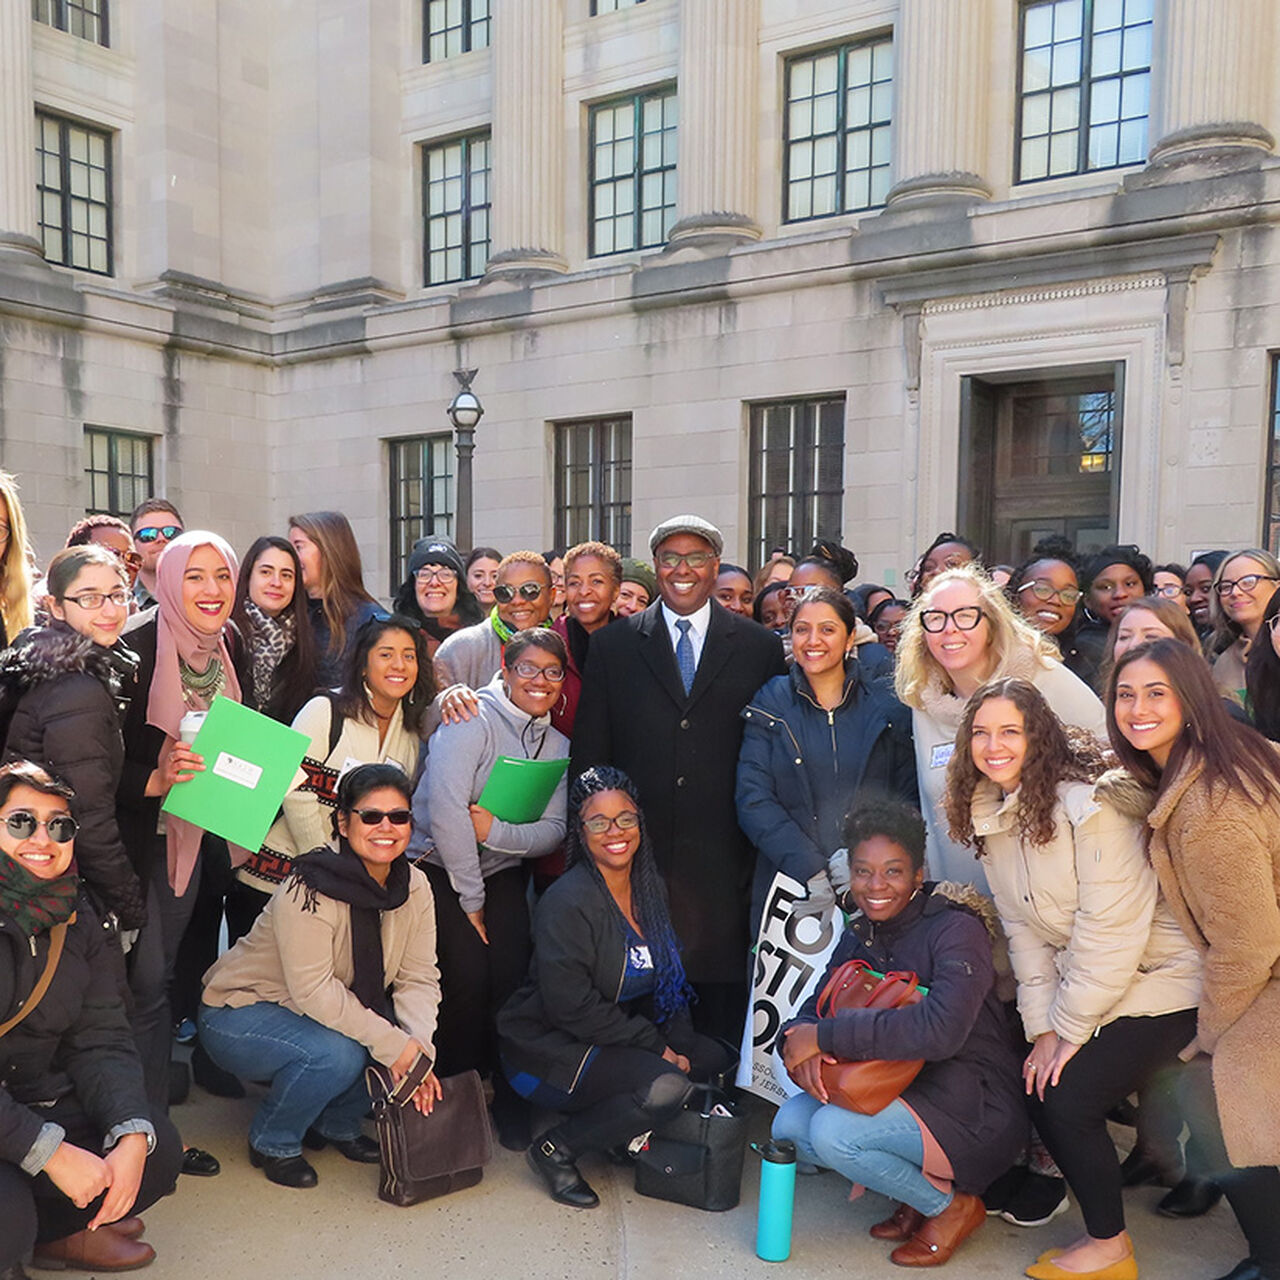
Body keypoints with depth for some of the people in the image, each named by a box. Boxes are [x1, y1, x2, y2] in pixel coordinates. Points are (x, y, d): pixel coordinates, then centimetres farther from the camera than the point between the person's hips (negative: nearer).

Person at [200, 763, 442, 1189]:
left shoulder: (414, 886, -8)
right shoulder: (310, 890, -28)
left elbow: (419, 978, -11)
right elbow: (313, 992, -32)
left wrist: (418, 1048, -28)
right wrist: (392, 1043, -33)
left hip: (330, 1016, 6)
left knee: (407, 1035, -17)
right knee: (338, 1052, -32)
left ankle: (336, 1125, 10)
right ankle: (272, 1143, -2)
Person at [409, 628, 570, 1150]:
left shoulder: (558, 745, 7)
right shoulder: (473, 720, -14)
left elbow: (554, 829, -2)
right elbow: (445, 809, -22)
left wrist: (494, 830, -22)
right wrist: (470, 901, -17)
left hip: (501, 872, 5)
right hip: (437, 867, -5)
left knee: (512, 973, -13)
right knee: (469, 973, -17)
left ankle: (506, 1096, 10)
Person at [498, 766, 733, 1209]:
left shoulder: (649, 890, 4)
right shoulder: (567, 902, -20)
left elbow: (666, 982, 12)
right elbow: (571, 1007, -23)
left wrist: (679, 1041, -4)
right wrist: (655, 1047, -18)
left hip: (623, 1036, 8)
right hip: (548, 1052, -8)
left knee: (716, 1060, -3)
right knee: (667, 1086, -27)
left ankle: (626, 1130, 10)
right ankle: (556, 1150, -8)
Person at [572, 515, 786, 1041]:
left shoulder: (760, 647, 7)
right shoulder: (612, 645, 8)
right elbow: (588, 752, 6)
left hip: (722, 857, 0)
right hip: (638, 850, 0)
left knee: (722, 988, 4)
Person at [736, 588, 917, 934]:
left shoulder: (887, 708, 6)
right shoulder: (767, 707, 4)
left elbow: (908, 798, 5)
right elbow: (753, 800, -5)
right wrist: (812, 871, -16)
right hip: (791, 891, 0)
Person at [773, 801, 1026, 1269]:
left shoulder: (955, 929, -18)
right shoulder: (861, 935, 5)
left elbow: (940, 1029, -34)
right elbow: (814, 1010, 3)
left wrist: (825, 1035, -30)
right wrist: (801, 1044, -24)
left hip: (971, 1108, -7)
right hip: (901, 1090, 8)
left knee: (831, 1132, -24)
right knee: (789, 1125, -9)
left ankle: (950, 1204, 1)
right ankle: (913, 1193, 10)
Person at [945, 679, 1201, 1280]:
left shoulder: (1089, 804, -23)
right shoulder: (990, 814, 1)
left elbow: (1111, 929, -22)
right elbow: (1023, 929, 2)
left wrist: (1071, 1029, -15)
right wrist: (1043, 1027, -4)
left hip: (1159, 980, -7)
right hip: (1080, 990, 7)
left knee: (1067, 1098, -12)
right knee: (1036, 1088, -3)